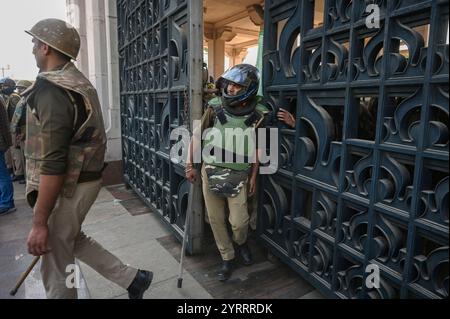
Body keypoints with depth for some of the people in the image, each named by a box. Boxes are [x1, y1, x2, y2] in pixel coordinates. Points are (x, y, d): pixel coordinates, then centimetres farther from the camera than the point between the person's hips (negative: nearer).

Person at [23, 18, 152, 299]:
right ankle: (132, 278, 28)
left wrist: (39, 223, -20)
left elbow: (52, 164, -26)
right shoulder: (79, 83, 10)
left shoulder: (51, 90, -21)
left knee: (56, 264, 8)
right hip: (84, 178, 9)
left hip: (68, 186, -9)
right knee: (71, 239, 25)